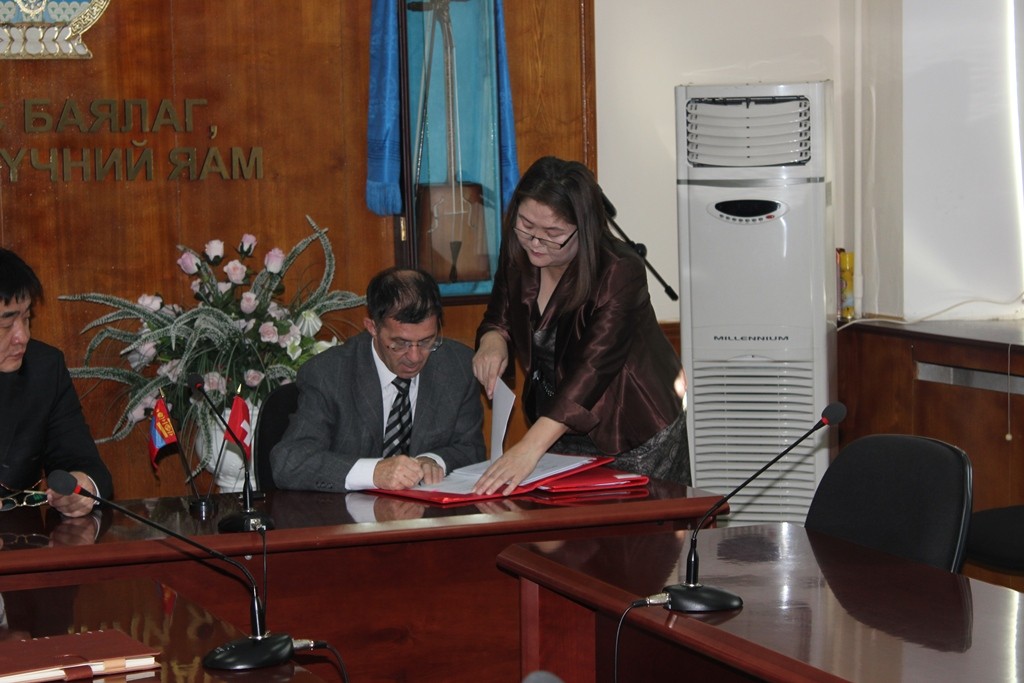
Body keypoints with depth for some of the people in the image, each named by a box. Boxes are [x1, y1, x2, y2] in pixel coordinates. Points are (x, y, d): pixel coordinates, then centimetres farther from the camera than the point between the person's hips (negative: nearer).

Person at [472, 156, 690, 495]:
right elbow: (500, 316, 10)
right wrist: (493, 339, -17)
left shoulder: (620, 274, -27)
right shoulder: (518, 254, -8)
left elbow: (592, 367, -38)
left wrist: (530, 448, -50)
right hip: (558, 432, 5)